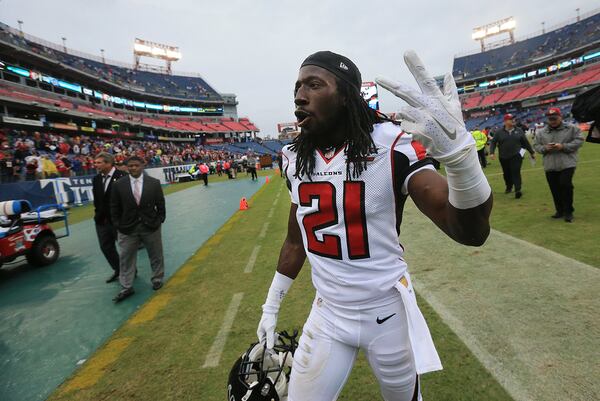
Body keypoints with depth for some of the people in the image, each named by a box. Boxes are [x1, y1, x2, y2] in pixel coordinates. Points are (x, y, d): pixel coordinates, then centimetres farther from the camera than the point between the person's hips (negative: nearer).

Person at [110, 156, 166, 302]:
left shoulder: (154, 183, -5)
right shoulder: (119, 184, -4)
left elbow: (160, 204, 1)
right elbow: (114, 207, 2)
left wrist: (159, 221, -2)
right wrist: (118, 225, -2)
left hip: (151, 226, 0)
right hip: (127, 228, 1)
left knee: (156, 255, 13)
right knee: (126, 258, 7)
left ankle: (157, 279, 33)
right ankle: (126, 287, 20)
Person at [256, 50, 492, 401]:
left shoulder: (392, 145, -17)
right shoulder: (295, 159, -2)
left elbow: (471, 232, -25)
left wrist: (457, 149, -43)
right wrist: (271, 307, 15)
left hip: (388, 312, -3)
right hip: (327, 314, 4)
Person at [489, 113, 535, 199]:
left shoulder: (519, 131, 6)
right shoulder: (499, 132, 0)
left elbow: (526, 142, 12)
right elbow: (493, 142, -1)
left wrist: (532, 152, 15)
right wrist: (491, 152, -16)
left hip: (516, 156, -1)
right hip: (504, 157, 1)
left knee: (516, 172, -12)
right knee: (506, 173, 13)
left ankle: (518, 190, -16)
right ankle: (509, 187, 34)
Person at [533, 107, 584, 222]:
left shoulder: (571, 128, 1)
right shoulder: (542, 132, 9)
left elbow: (579, 141, -4)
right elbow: (536, 146, 10)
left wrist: (563, 146, -16)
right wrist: (545, 148, -11)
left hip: (567, 164, -3)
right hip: (550, 166, 4)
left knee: (565, 185, -12)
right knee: (555, 189, 8)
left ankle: (568, 211, 3)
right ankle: (560, 210, 24)